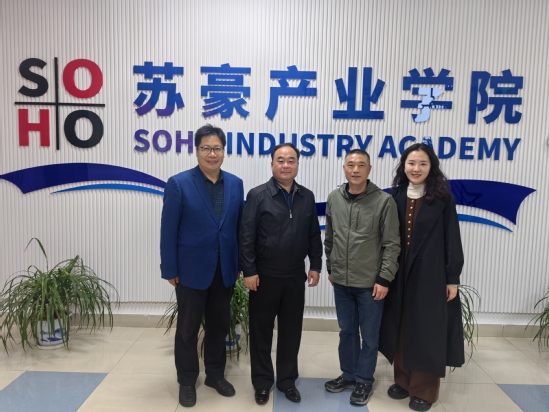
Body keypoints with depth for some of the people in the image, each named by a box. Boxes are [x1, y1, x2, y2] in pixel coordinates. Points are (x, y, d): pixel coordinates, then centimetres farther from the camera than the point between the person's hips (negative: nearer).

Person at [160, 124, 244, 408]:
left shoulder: (235, 184, 2)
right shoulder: (179, 184, -9)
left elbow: (239, 227, 5)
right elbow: (168, 230, -9)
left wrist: (239, 264, 5)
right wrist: (170, 270, -10)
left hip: (224, 270, 4)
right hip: (191, 270, -3)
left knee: (219, 325, 17)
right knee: (188, 328, 12)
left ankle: (215, 375, 36)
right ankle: (187, 381, 31)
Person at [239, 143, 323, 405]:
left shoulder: (307, 197, 4)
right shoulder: (258, 195, -8)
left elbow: (314, 235, 9)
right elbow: (246, 237, -10)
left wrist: (315, 266, 5)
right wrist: (249, 271, -13)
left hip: (295, 276, 3)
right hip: (264, 276, -3)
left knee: (291, 330, 13)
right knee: (261, 331, 10)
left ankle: (287, 380, 32)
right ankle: (262, 382, 29)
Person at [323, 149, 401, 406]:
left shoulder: (384, 201, -11)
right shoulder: (334, 198, 1)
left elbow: (392, 244, -9)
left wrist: (384, 279, -11)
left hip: (371, 283, -3)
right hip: (341, 281, 4)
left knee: (369, 336, 11)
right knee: (346, 331, 18)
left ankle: (364, 380, 30)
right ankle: (348, 374, 36)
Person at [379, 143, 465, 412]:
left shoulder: (443, 198, -6)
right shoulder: (395, 196, 3)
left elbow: (452, 240, -5)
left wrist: (453, 279, -6)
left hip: (431, 274, -3)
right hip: (399, 273, 4)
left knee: (426, 330, 7)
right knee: (401, 327, 12)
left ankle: (424, 389, 22)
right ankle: (403, 380, 30)